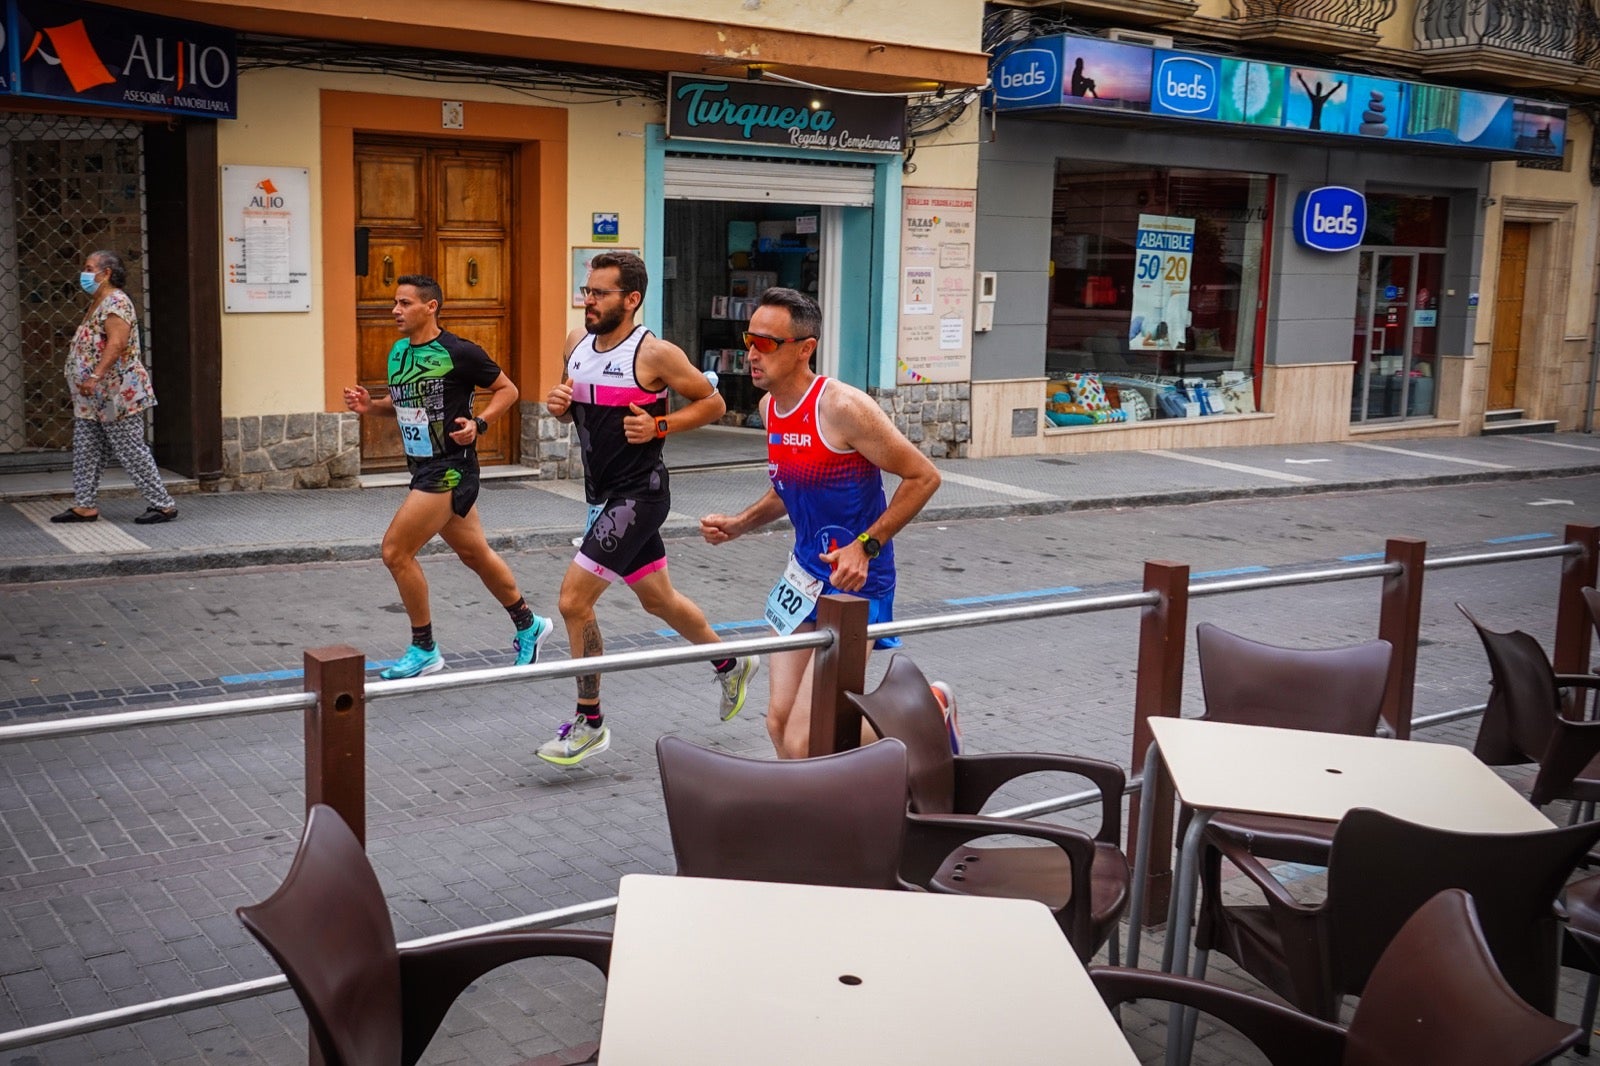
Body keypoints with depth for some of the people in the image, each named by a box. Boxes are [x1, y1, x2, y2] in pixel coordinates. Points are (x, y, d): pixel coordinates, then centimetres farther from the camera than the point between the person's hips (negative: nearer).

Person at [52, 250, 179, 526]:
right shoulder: (97, 303, 19)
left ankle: (163, 504, -1)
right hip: (93, 397, 11)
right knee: (86, 450, 10)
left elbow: (117, 343, -25)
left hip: (116, 394, -11)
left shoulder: (115, 302, -14)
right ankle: (84, 506, 16)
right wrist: (88, 379, 20)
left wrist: (95, 376, -31)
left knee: (131, 451, -7)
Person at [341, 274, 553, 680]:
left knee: (396, 551, -10)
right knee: (475, 554, 16)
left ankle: (424, 650, 5)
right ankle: (529, 626, 33)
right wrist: (370, 405, 3)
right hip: (423, 467, 8)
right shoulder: (398, 352, 8)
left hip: (449, 468, -8)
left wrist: (478, 423, -20)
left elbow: (507, 390, -6)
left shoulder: (458, 352, -14)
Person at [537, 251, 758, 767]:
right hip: (605, 494, 8)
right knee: (659, 599, 21)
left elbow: (712, 402, -7)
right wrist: (559, 404, -4)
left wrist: (658, 426, -19)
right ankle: (732, 663, 45)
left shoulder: (654, 353, -16)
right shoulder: (576, 342, 5)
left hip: (638, 495, -8)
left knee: (573, 599, -12)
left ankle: (589, 723, 2)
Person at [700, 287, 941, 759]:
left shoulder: (842, 407, -20)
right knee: (779, 723, 7)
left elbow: (924, 477, -15)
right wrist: (738, 525, 5)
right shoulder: (770, 406, 5)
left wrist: (866, 546, -21)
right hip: (803, 575, 8)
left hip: (855, 584, -8)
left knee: (802, 743, -10)